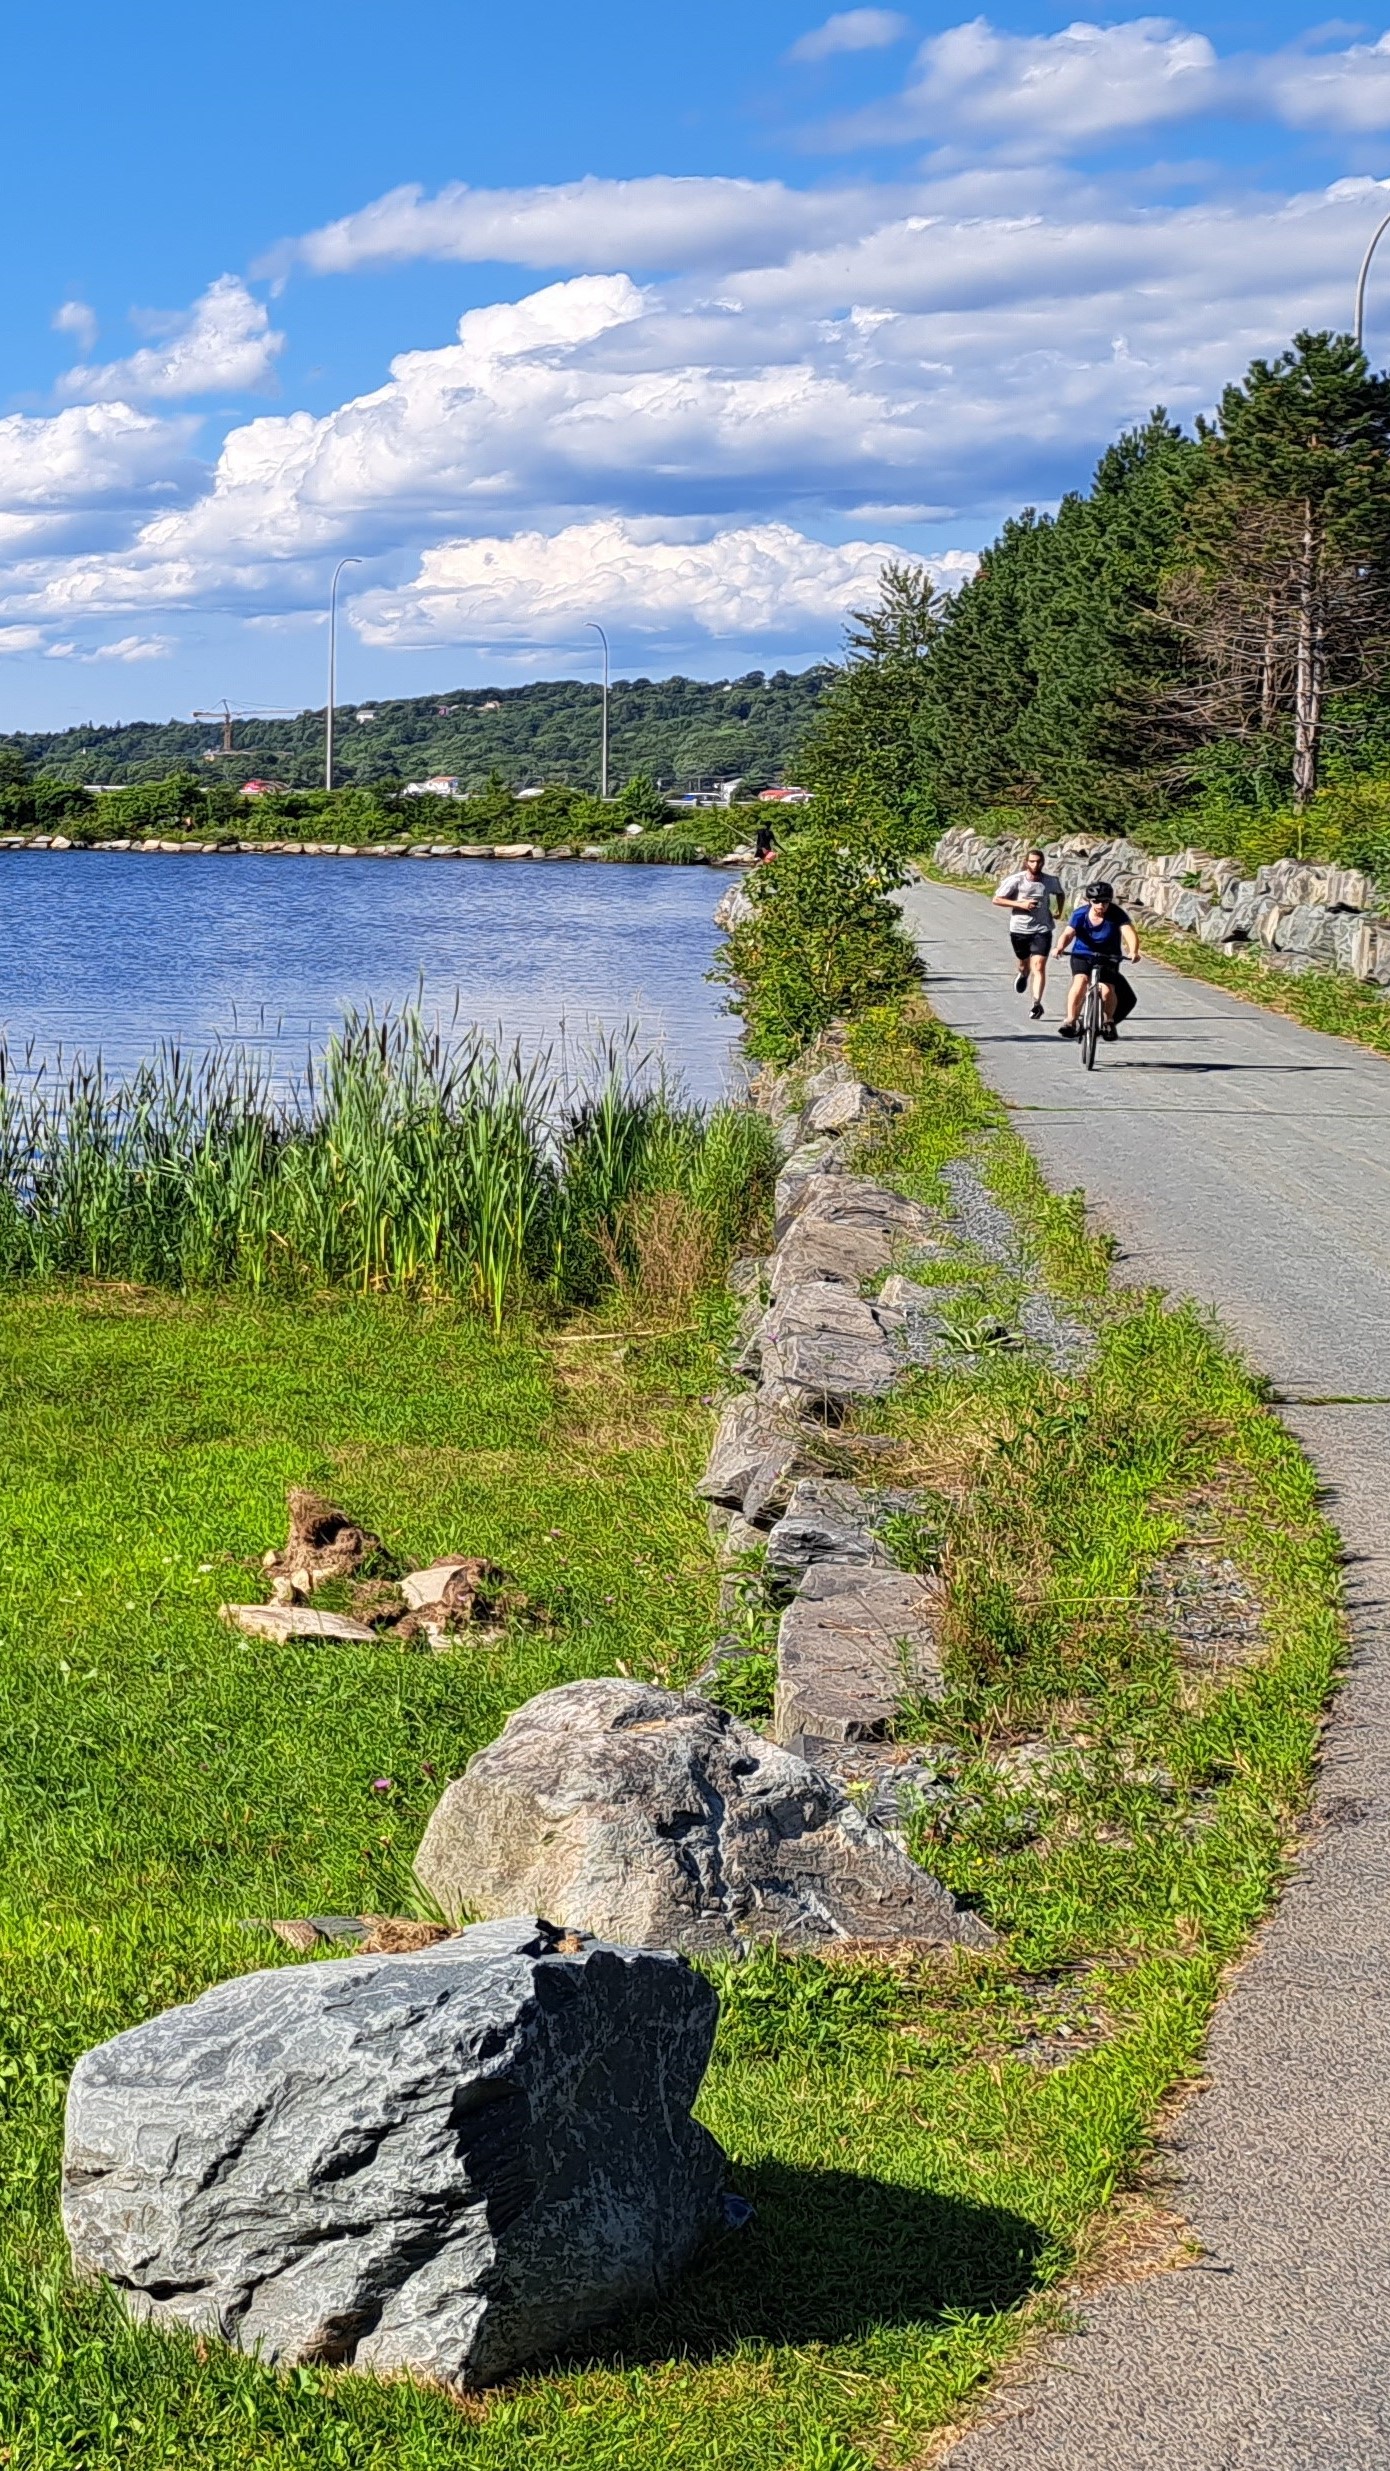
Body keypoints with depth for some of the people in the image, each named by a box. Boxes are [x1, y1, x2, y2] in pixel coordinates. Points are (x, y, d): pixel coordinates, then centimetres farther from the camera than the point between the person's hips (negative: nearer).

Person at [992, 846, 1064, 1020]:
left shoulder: (1050, 881, -5)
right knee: (1024, 963, 23)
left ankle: (1037, 1004, -16)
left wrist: (1059, 910, 8)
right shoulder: (1016, 880, -12)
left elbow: (1060, 894, 19)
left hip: (1042, 929, -1)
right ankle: (1023, 975, 60)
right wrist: (1021, 904, -17)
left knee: (1039, 966, -15)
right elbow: (997, 900, -9)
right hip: (1019, 929, 1)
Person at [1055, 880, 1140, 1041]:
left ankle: (1109, 1022, 10)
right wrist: (1060, 948, -44)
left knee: (1107, 990, -17)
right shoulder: (1080, 914, -12)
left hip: (1108, 957, 0)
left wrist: (1133, 951, -47)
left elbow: (1130, 933, -27)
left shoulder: (1117, 915, -15)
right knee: (1080, 981, -27)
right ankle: (1071, 1020, -23)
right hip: (1082, 955, 0)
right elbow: (1068, 934, -23)